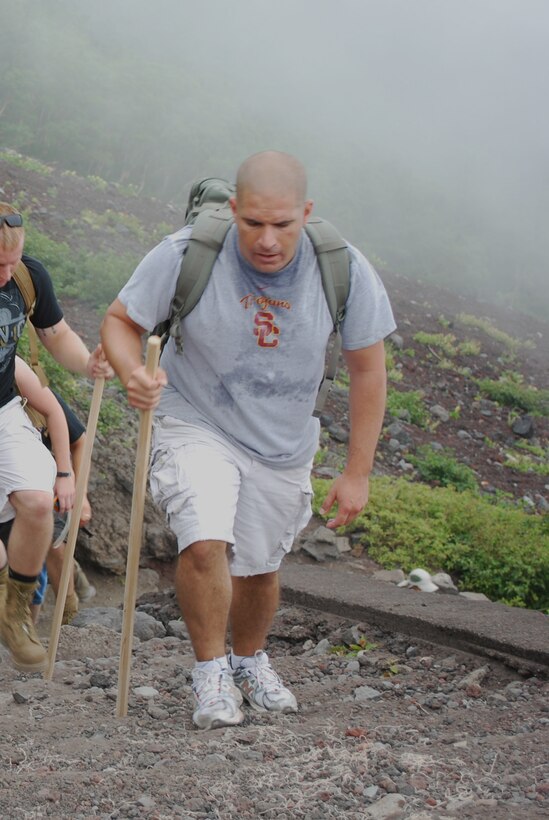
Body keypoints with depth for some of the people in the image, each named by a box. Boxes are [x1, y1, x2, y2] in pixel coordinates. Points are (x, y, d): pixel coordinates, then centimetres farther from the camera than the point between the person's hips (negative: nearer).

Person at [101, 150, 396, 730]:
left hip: (284, 447, 3)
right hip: (196, 426, -2)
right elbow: (120, 320, -9)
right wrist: (132, 373, -32)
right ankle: (211, 672, -2)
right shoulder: (183, 256, -23)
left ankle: (250, 660, 48)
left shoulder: (344, 271, -17)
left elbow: (367, 368, -6)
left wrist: (357, 472, -6)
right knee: (205, 542, -26)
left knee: (259, 566, 17)